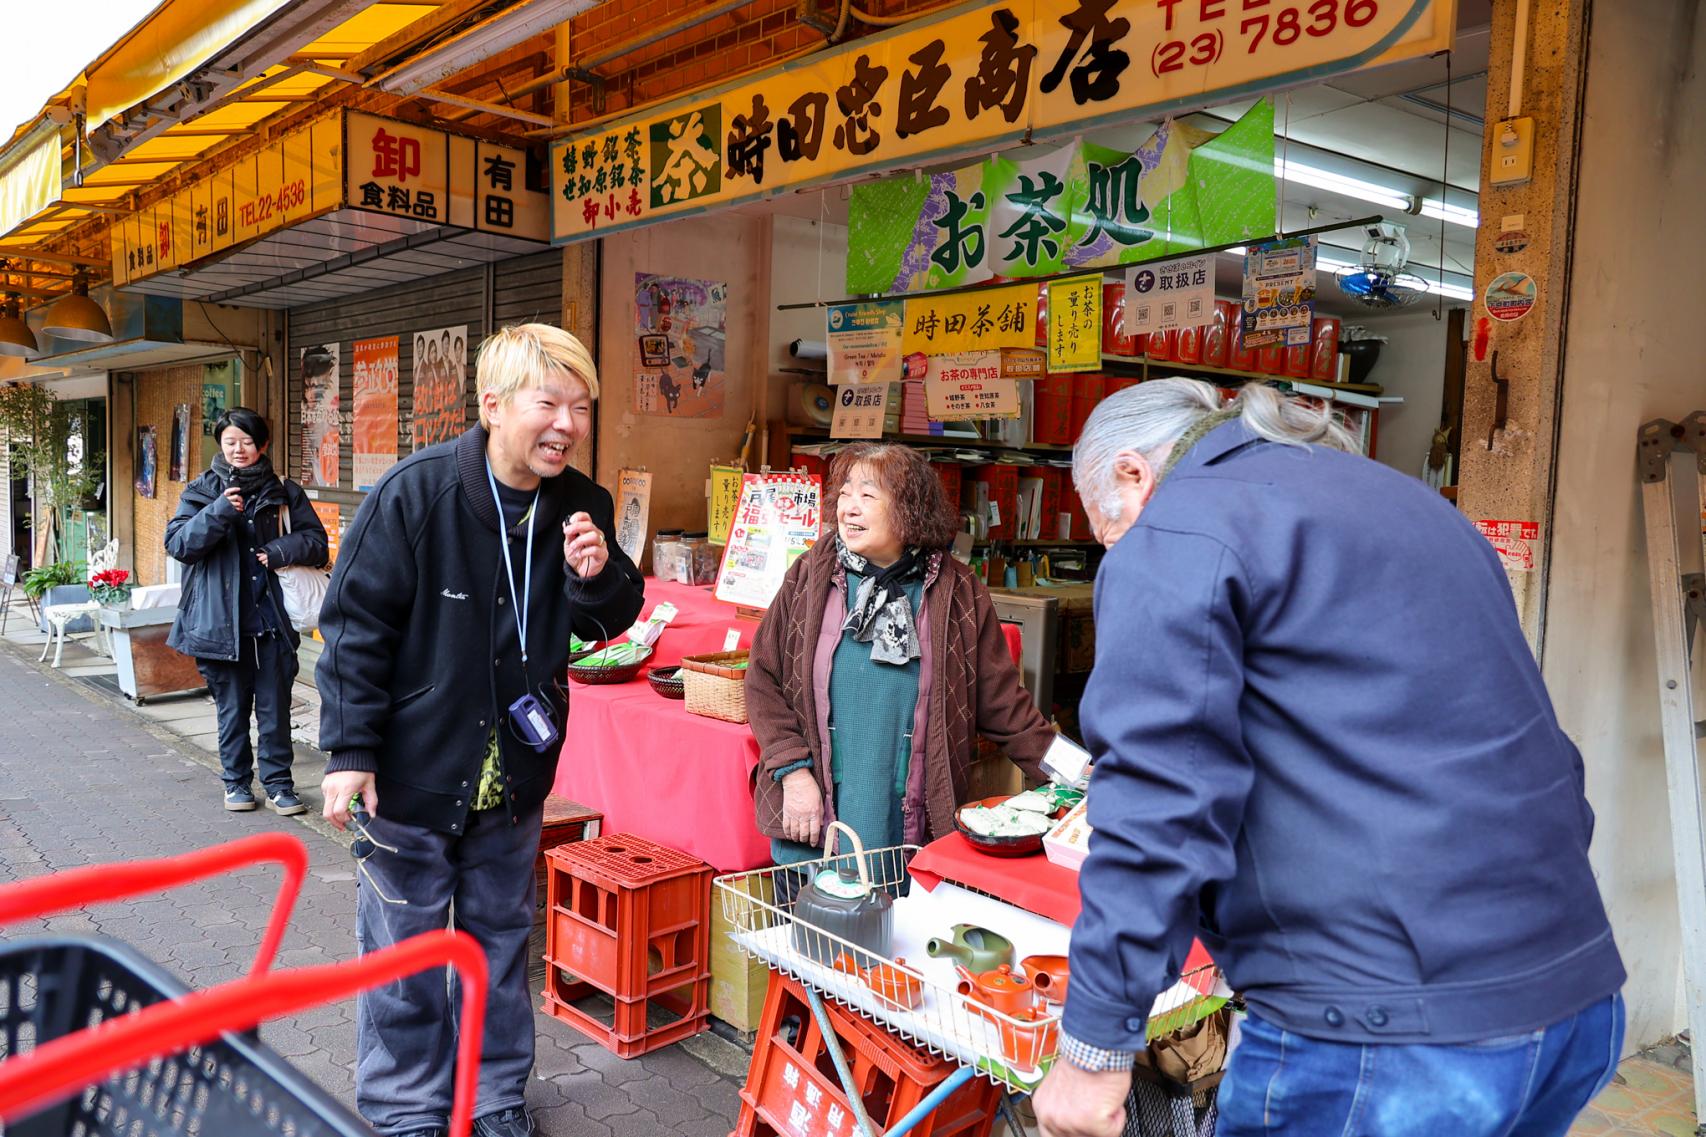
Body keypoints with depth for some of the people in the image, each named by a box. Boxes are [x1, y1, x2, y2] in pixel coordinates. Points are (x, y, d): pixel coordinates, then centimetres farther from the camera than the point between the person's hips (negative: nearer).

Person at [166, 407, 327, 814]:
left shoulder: (283, 492, 6)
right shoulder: (202, 491, 5)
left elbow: (316, 541, 7)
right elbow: (177, 543, -6)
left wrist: (282, 550, -11)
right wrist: (217, 513, -19)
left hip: (271, 620, 0)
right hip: (221, 622, 0)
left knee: (275, 707, 5)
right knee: (232, 708, 11)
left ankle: (278, 783, 16)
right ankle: (237, 782, 25)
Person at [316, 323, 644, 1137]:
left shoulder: (580, 505, -5)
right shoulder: (415, 492, -18)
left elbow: (609, 624, 5)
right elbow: (356, 623, -13)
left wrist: (598, 575, -18)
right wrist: (351, 750, -13)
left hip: (513, 777, 4)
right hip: (410, 773, -4)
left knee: (501, 943, 19)